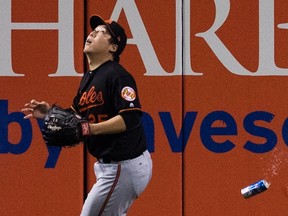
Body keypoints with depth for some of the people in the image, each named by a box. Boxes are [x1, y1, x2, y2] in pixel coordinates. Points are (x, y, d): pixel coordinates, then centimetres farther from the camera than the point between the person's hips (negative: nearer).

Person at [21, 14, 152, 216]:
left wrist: (90, 129, -34)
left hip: (125, 166, -10)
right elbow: (77, 113, 22)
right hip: (108, 165, 10)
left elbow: (131, 117, -27)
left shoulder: (117, 75, -17)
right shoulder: (89, 77, 13)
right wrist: (50, 112, 4)